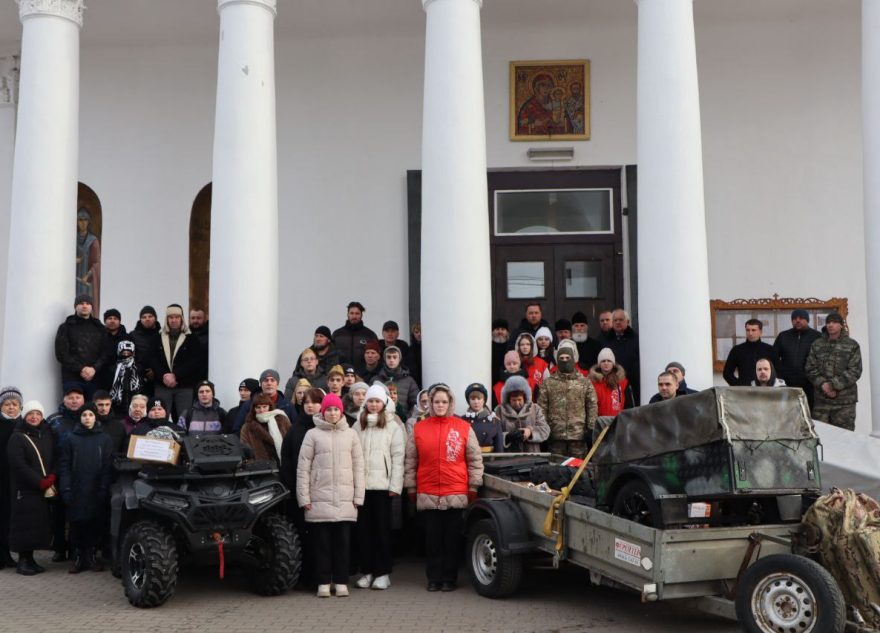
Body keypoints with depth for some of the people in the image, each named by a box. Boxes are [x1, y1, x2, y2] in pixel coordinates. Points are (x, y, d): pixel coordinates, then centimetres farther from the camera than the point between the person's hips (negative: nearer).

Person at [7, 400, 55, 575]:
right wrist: (41, 483, -14)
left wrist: (51, 479, -9)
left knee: (39, 525, 4)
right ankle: (23, 561, 4)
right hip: (25, 491, -5)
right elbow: (19, 466, -12)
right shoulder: (17, 438, -4)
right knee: (25, 525, -5)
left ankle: (30, 559, 13)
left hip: (45, 491, 5)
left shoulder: (47, 435, 12)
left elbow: (55, 460, 9)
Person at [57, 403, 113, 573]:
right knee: (77, 523, 0)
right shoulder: (72, 439, 6)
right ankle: (77, 557, 9)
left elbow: (108, 466, 0)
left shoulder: (105, 439, 5)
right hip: (76, 491, 0)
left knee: (95, 523, 0)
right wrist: (65, 489, -7)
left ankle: (91, 556, 12)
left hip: (96, 491, 0)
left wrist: (104, 489, -8)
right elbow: (64, 466, 3)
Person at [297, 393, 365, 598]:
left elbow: (358, 466, 8)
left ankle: (341, 582, 12)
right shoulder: (313, 434, 2)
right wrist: (303, 497, -4)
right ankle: (323, 582, 10)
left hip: (345, 499, 2)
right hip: (319, 498, -1)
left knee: (343, 541, 4)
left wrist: (358, 496, 3)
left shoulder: (350, 434, 9)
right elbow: (303, 467, 1)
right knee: (322, 542, 2)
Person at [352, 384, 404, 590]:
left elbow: (397, 458, -3)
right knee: (364, 529, 5)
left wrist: (395, 486, -10)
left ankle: (383, 573, 7)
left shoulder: (393, 427, 1)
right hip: (361, 485, 3)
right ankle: (367, 571, 13)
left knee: (382, 529, 1)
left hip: (382, 485, -3)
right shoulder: (358, 426, 11)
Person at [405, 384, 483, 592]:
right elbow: (410, 462, 11)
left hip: (456, 493, -1)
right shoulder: (419, 429, 7)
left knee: (452, 538, 4)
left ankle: (449, 579, 13)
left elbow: (475, 459, 6)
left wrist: (473, 487, 3)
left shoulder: (464, 428, 4)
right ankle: (434, 579, 13)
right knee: (432, 538, 4)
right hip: (427, 494, 1)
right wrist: (411, 488, 8)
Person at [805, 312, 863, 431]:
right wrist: (822, 384, -12)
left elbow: (855, 371, -6)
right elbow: (810, 368, 5)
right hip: (821, 399, 2)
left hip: (844, 400, -2)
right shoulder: (817, 345, 10)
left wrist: (833, 385, -15)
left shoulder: (852, 346, 2)